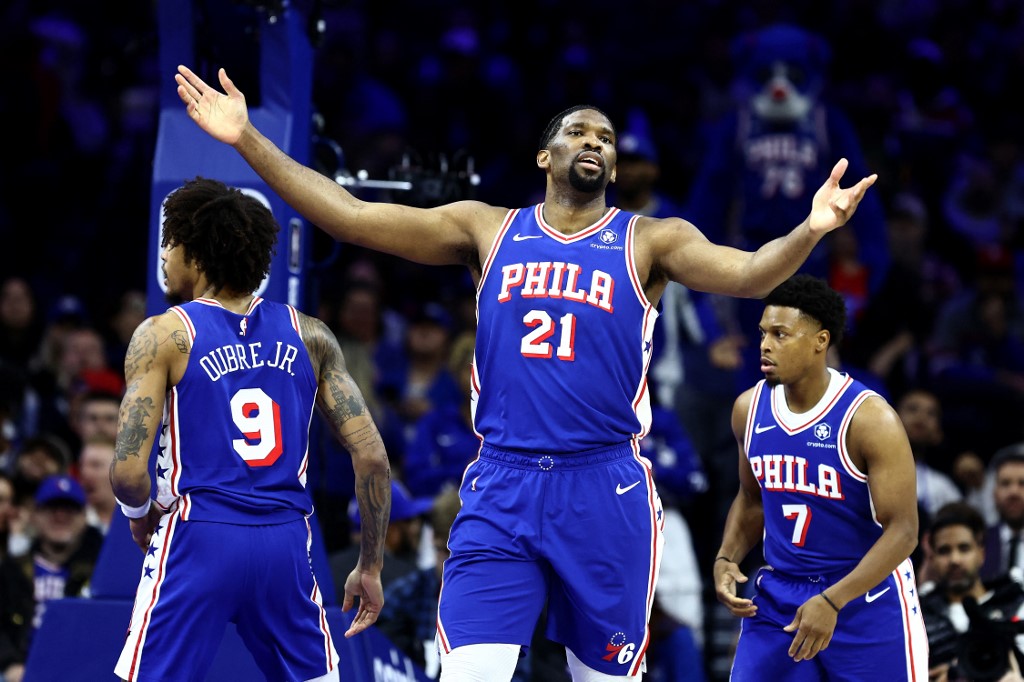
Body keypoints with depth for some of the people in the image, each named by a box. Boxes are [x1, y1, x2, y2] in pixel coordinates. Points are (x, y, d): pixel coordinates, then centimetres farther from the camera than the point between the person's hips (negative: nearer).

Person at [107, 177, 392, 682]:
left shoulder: (163, 336, -2)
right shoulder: (309, 336, 9)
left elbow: (128, 472, -10)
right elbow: (372, 458, 3)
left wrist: (140, 515, 13)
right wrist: (370, 567, 11)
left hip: (198, 544, -3)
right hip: (286, 545, 3)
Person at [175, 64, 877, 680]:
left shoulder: (649, 241, 5)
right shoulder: (489, 230, 10)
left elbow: (746, 273, -12)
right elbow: (350, 216, 5)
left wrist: (810, 231, -34)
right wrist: (248, 140, -3)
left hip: (605, 491, -1)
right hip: (501, 489, 1)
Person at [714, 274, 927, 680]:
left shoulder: (870, 419, -19)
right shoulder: (749, 409, -1)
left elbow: (902, 531, -20)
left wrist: (832, 601, -28)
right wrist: (726, 559, -2)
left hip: (866, 594, -5)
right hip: (778, 595, 5)